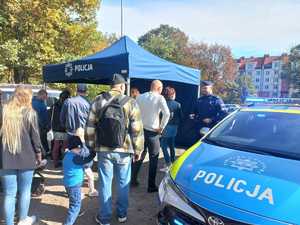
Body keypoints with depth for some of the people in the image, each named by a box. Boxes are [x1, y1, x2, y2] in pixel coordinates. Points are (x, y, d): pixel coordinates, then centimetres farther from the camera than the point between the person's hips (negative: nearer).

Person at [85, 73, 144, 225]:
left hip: (103, 150, 1)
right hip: (124, 151, -1)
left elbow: (90, 127, 2)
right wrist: (137, 150, 4)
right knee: (123, 183, 15)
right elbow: (137, 130, -6)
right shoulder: (130, 103, -6)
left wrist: (91, 146, 11)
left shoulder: (98, 101, 1)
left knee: (105, 183, 11)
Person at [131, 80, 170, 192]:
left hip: (140, 130, 5)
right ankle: (151, 186, 13)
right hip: (152, 132, -5)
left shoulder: (140, 97, 5)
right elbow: (166, 114, -20)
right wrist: (161, 128, -10)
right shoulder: (159, 98, -9)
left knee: (139, 156, 19)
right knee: (153, 159, 7)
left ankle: (133, 180, 27)